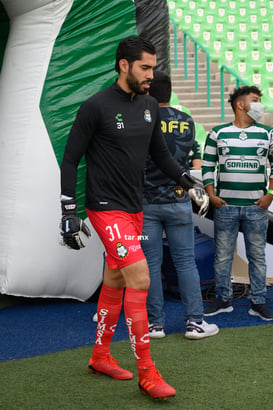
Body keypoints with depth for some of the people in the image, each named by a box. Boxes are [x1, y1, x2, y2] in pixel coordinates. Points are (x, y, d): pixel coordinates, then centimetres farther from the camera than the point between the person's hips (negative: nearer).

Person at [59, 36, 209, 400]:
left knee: (115, 282, 15)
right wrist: (69, 214, -12)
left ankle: (100, 357, 31)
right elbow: (70, 160, -9)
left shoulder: (150, 106, 8)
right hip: (106, 208, -7)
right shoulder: (96, 107, -12)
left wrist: (190, 183, 6)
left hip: (134, 209, 7)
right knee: (140, 279, -15)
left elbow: (160, 154, 19)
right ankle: (146, 373, -6)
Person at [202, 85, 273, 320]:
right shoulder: (217, 133, 5)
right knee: (223, 256, 5)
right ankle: (223, 299, 18)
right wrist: (211, 195, -2)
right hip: (225, 206, -1)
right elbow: (207, 166, 8)